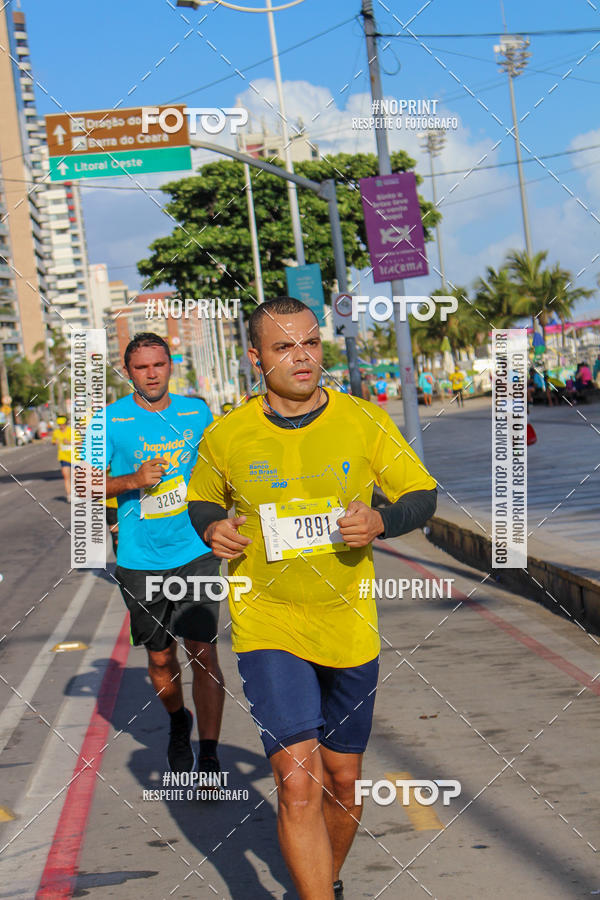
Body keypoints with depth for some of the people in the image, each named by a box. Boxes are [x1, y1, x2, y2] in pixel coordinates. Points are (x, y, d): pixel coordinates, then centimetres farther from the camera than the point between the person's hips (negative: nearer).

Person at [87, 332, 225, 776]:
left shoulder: (196, 411, 4)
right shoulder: (110, 420, -4)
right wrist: (133, 481, -19)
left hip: (196, 552, 0)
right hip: (140, 560, 0)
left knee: (203, 651, -10)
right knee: (160, 657, 12)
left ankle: (209, 757, -4)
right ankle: (178, 722, 41)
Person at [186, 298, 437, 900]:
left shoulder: (365, 422, -3)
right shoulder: (225, 437, -4)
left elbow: (422, 494, 5)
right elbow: (202, 500, 15)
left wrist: (381, 522, -16)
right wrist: (212, 529, -8)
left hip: (348, 625, 2)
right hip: (267, 624, -2)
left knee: (342, 779, 15)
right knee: (298, 784, -16)